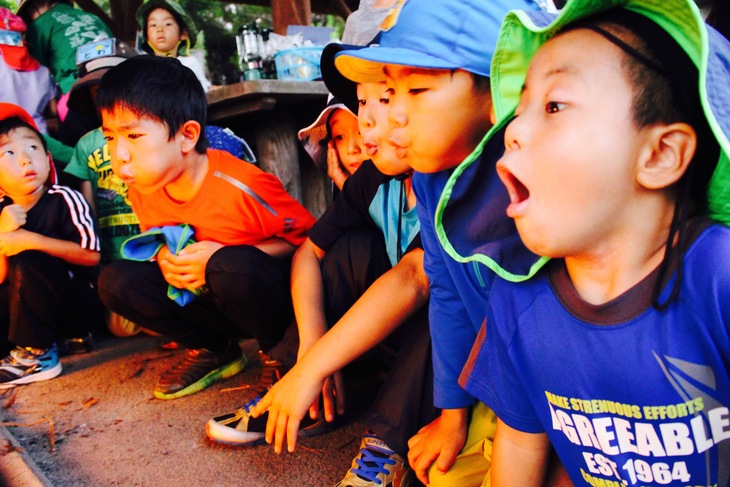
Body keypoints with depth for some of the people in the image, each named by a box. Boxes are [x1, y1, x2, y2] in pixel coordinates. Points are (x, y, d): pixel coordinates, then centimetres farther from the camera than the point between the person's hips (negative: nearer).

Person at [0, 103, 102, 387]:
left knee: (26, 263, -26)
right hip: (33, 311, 5)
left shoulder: (63, 200, -12)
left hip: (80, 306, -5)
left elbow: (92, 256, -22)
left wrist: (30, 240, -25)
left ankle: (36, 354, -12)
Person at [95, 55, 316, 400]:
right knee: (116, 280, -10)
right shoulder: (140, 190, -6)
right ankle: (215, 350, 5)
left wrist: (224, 256, -27)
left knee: (232, 266, -38)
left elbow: (307, 236, -18)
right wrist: (165, 256, -13)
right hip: (205, 295, 7)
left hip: (272, 296, -6)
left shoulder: (240, 186, -26)